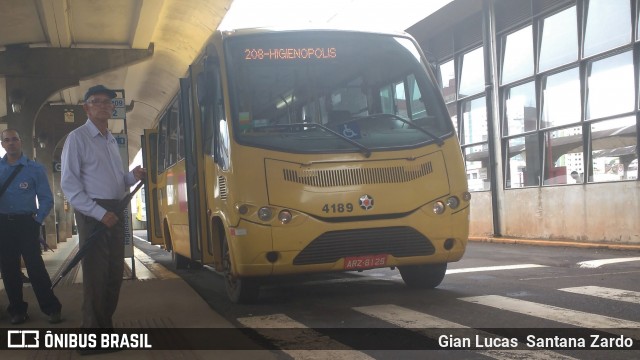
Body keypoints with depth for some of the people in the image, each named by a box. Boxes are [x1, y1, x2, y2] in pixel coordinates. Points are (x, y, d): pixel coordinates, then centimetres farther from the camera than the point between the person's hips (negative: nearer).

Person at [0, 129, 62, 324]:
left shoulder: (35, 168, 0)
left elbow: (46, 199, 1)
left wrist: (37, 221, -7)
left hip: (26, 223, -3)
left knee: (35, 266, -7)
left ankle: (51, 308, -1)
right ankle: (17, 310, 18)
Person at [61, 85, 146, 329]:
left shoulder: (112, 141, 18)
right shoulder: (77, 138, -5)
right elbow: (69, 184, -12)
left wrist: (132, 176, 1)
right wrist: (99, 212, -18)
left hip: (115, 212, 7)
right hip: (92, 213, -7)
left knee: (115, 272, 10)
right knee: (96, 274, -6)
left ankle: (106, 325, 20)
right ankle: (93, 330, 1)